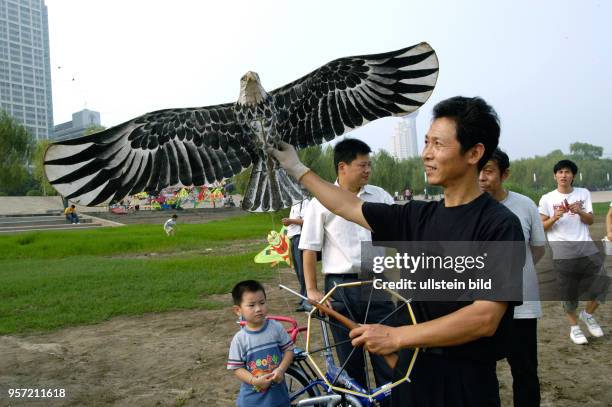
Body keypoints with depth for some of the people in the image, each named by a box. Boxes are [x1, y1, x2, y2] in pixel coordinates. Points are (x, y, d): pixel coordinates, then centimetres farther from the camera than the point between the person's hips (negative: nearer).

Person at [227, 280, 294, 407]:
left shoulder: (276, 327, -9)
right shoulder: (239, 338, -13)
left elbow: (289, 349, -1)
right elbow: (237, 368, -9)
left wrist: (281, 369, -16)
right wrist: (255, 381, -22)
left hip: (278, 394, 1)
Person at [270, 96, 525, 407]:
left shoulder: (499, 225, -17)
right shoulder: (419, 215, 2)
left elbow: (485, 318, -23)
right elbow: (349, 207, 11)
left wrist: (396, 337, -21)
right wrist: (297, 169, 16)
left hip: (465, 380, -5)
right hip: (412, 368, 6)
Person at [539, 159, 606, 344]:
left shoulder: (584, 193, 9)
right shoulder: (547, 199, 0)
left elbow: (590, 220, 7)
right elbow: (542, 227, 1)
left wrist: (580, 212, -13)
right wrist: (555, 218, -17)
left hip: (587, 248, 3)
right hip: (562, 253, -2)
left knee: (601, 285, 0)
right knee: (569, 292, 5)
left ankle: (588, 314, 26)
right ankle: (574, 327, 24)